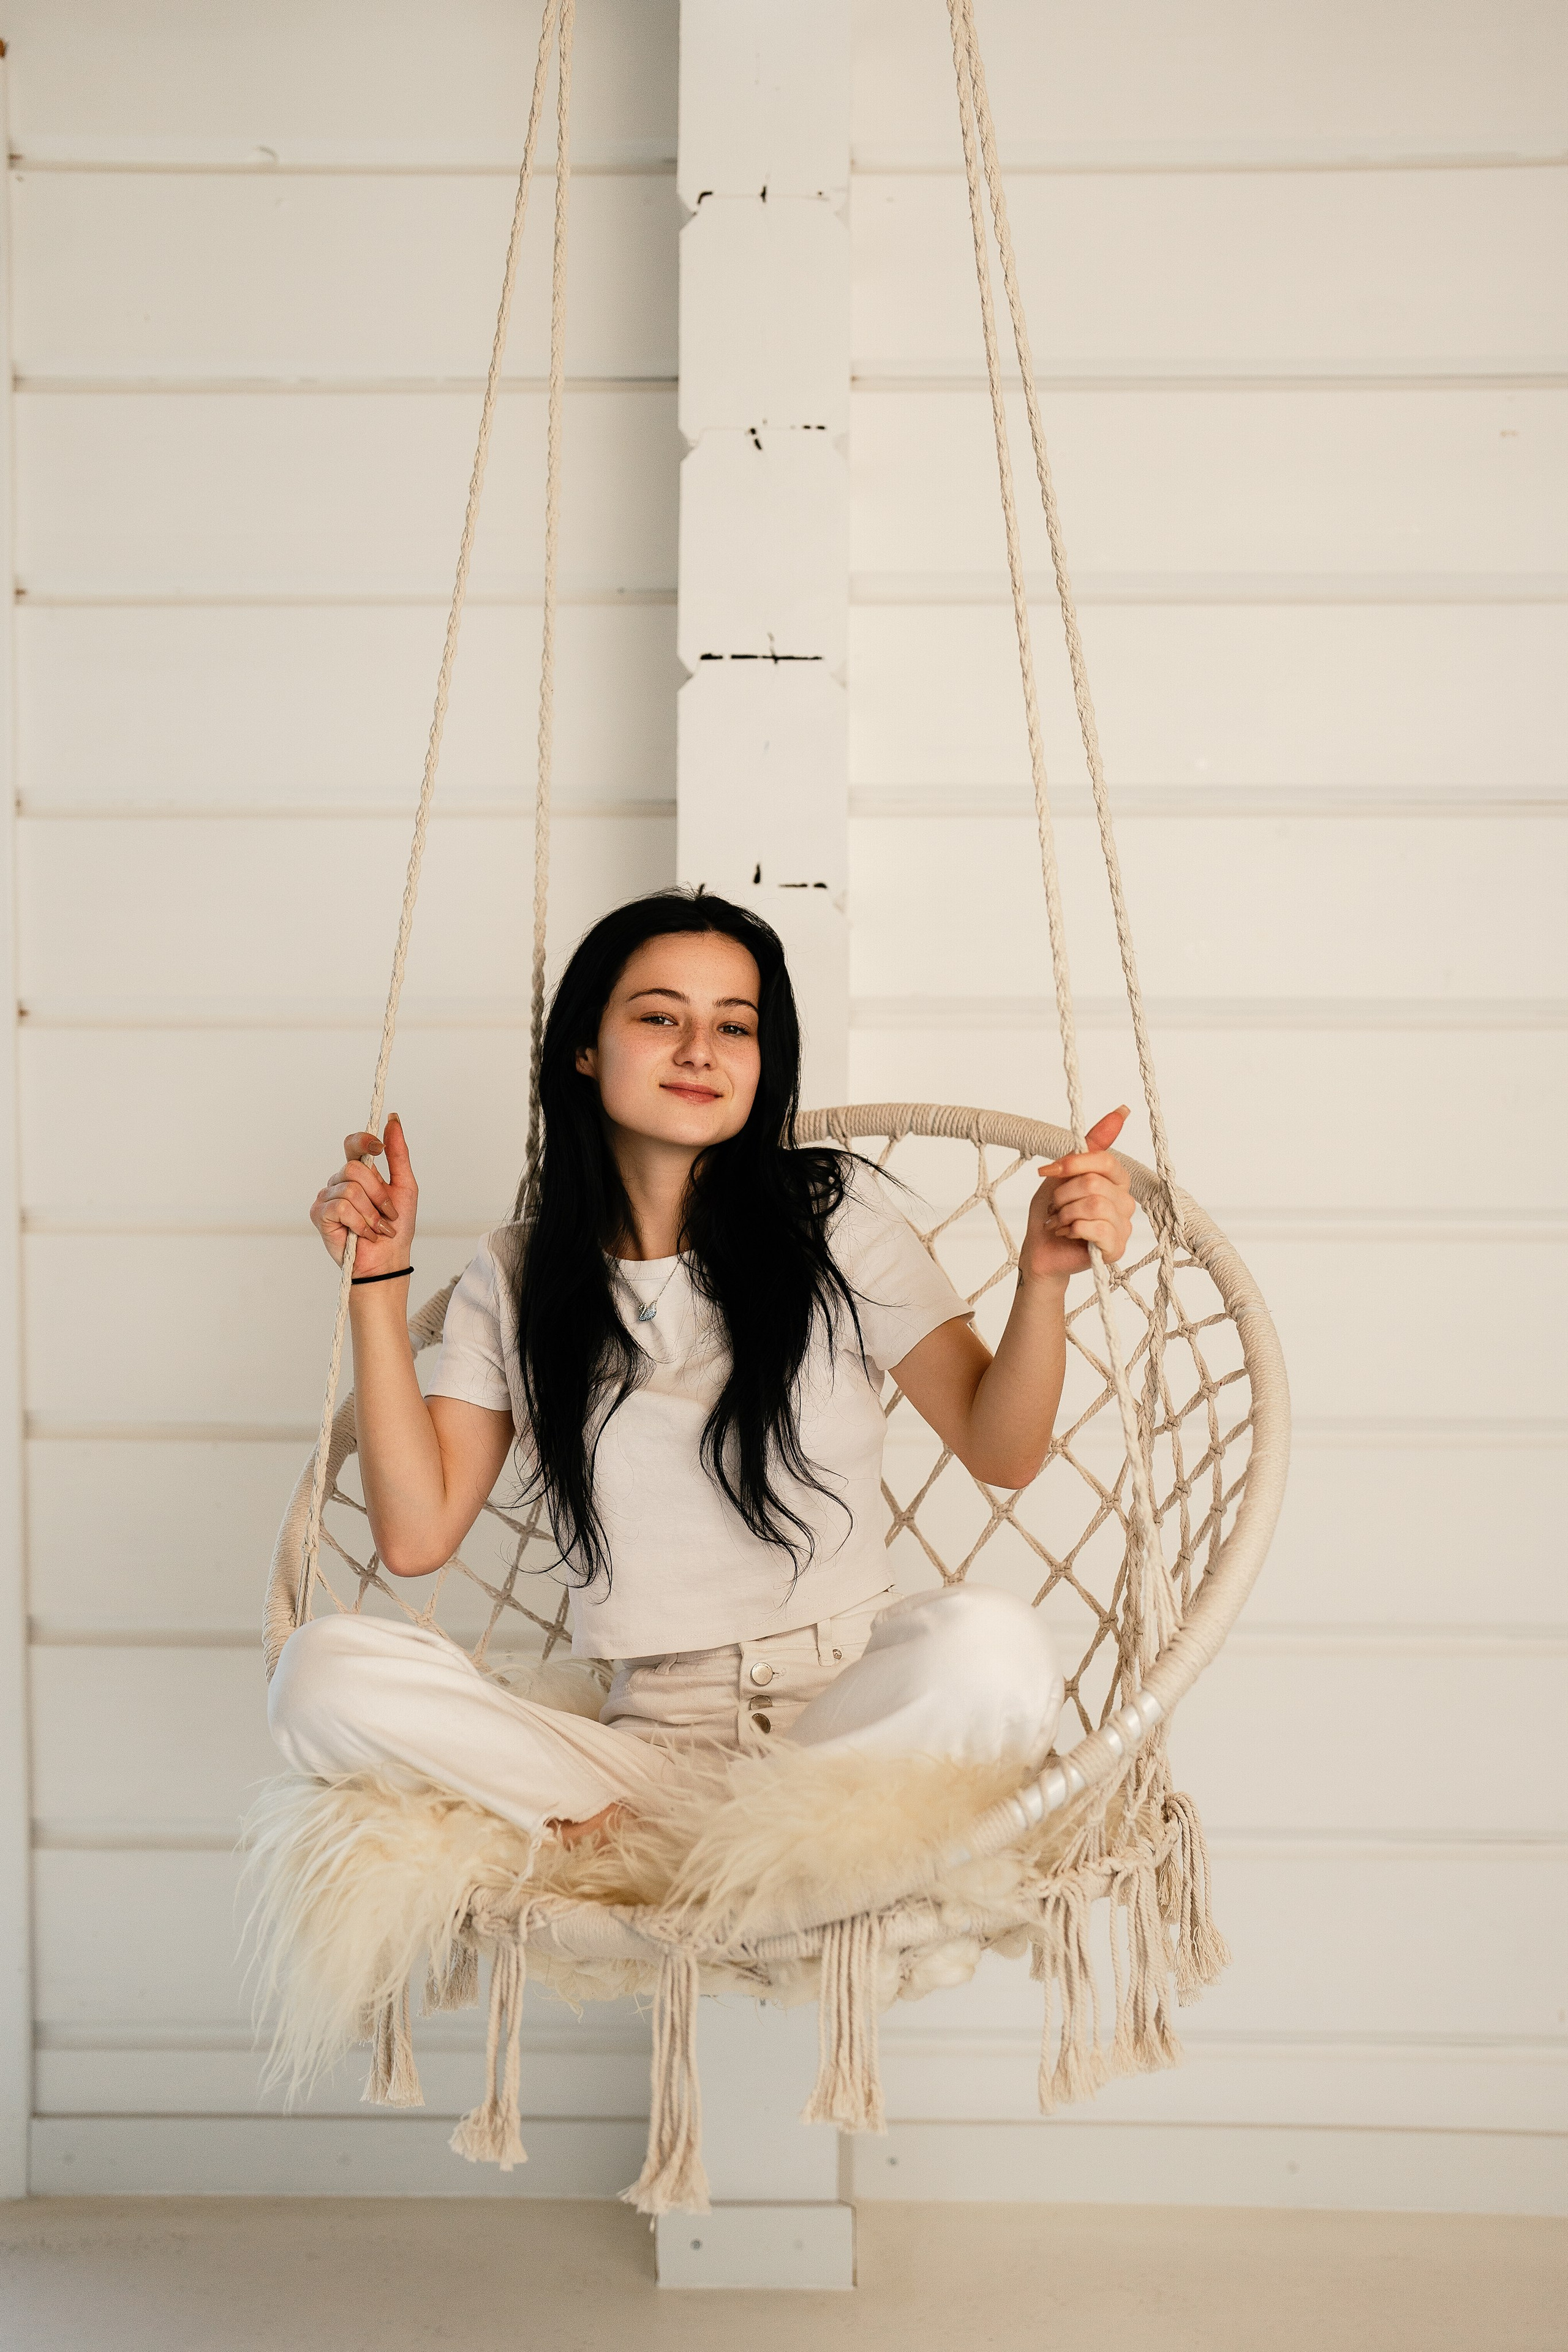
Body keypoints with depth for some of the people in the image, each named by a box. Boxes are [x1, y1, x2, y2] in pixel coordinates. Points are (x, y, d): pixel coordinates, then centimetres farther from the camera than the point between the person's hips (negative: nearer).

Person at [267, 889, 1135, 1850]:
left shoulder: (835, 1213, 4)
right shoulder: (516, 1276, 9)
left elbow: (1003, 1449, 0)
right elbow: (417, 1535, 2)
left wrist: (1043, 1276, -19)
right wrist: (380, 1281, 0)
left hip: (847, 1700, 0)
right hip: (636, 1725, 1)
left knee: (992, 1645, -35)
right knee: (326, 1670, -22)